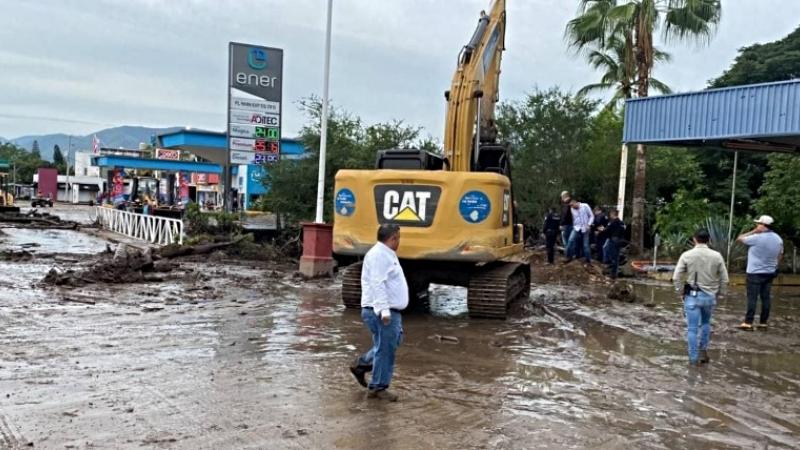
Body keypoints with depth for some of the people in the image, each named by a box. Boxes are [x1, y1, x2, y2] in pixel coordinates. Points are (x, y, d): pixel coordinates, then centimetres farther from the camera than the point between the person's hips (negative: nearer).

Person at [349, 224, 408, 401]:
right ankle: (378, 387, 9)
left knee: (388, 345, 19)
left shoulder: (386, 254, 19)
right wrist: (383, 310, -29)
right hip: (383, 312, -10)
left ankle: (361, 365, 25)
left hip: (390, 311, 10)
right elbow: (377, 284, -24)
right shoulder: (379, 255, -16)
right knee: (385, 349, -2)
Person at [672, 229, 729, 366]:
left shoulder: (686, 255, -6)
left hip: (692, 295, -2)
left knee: (692, 328, 4)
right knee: (706, 323, 25)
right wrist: (720, 294, 14)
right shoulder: (716, 256, -2)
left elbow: (676, 277, -7)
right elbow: (724, 279, 2)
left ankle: (694, 358, 9)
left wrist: (680, 293, 5)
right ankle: (703, 351, 25)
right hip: (710, 296, 2)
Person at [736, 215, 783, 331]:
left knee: (752, 298, -5)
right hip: (770, 273, 7)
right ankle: (763, 323, 12)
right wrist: (774, 267, 21)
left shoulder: (757, 238, -17)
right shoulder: (778, 239, 6)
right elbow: (780, 255, 14)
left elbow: (739, 239, -6)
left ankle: (748, 323, -4)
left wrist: (753, 231, -4)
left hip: (755, 273, -7)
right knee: (766, 298, 9)